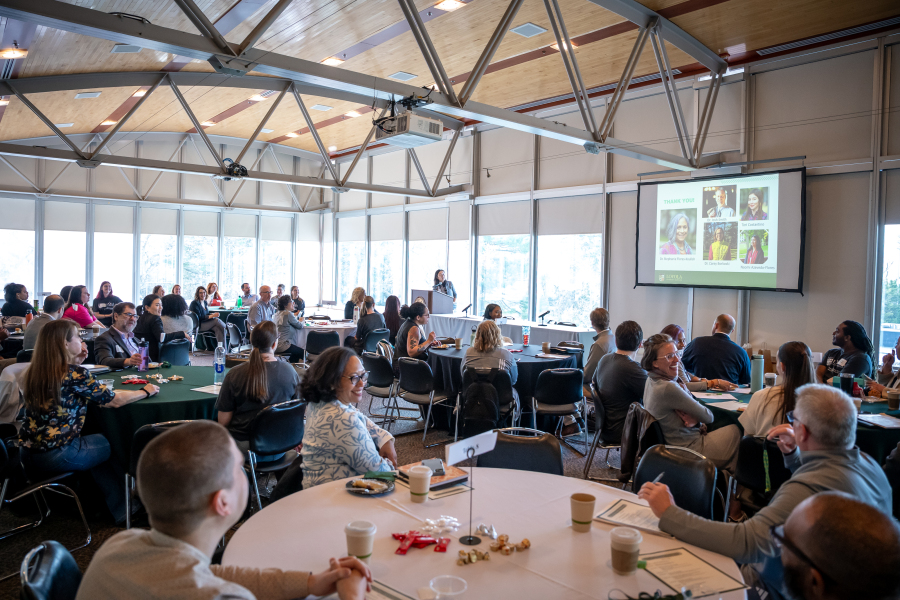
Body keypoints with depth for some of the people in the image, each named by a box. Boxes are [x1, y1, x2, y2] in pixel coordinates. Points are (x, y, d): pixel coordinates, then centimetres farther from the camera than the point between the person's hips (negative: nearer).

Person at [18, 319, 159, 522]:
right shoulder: (75, 373, -17)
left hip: (27, 457, 8)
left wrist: (76, 362, 10)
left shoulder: (33, 373, 4)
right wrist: (145, 391, 2)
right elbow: (114, 401, -12)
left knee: (98, 443, 26)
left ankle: (119, 509, 30)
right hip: (56, 457, -7)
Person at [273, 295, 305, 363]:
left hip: (273, 344, 9)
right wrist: (301, 321, 16)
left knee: (297, 350, 25)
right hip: (281, 346, -9)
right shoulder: (288, 314, -14)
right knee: (302, 352, 9)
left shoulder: (276, 314, 12)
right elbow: (300, 326, -5)